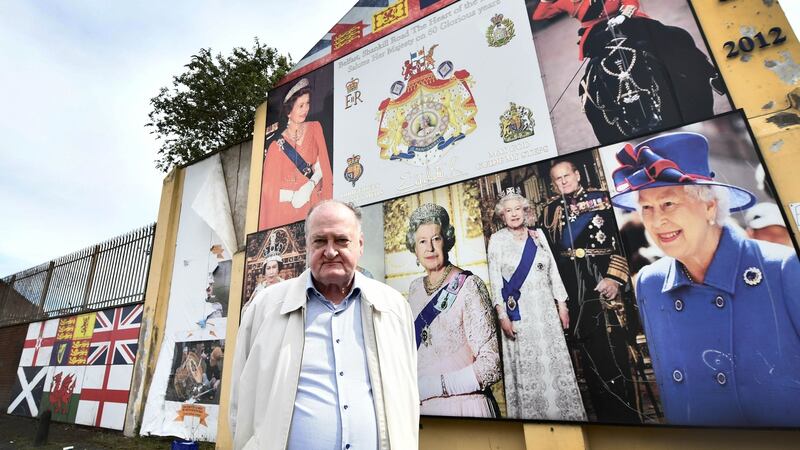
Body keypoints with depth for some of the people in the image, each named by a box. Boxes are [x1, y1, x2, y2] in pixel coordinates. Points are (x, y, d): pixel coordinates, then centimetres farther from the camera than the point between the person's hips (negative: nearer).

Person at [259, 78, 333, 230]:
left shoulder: (315, 128, 4)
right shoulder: (277, 145, -5)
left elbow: (322, 164, -1)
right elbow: (269, 187, -4)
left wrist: (309, 186, -17)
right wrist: (293, 195, -19)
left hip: (313, 202, 2)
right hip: (285, 208, -2)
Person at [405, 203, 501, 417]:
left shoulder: (468, 286, -16)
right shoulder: (415, 288, 1)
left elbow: (490, 366, -19)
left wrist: (429, 387, -18)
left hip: (463, 403, -5)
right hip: (421, 405, 5)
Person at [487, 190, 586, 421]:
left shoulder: (538, 234, 8)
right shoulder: (497, 240, -2)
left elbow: (553, 271, 9)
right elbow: (495, 280, -6)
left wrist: (562, 305, 6)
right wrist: (502, 315, -11)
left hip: (546, 310, 3)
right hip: (518, 313, -3)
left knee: (555, 361, 8)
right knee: (525, 366, 2)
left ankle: (565, 412, 24)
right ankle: (532, 413, 17)